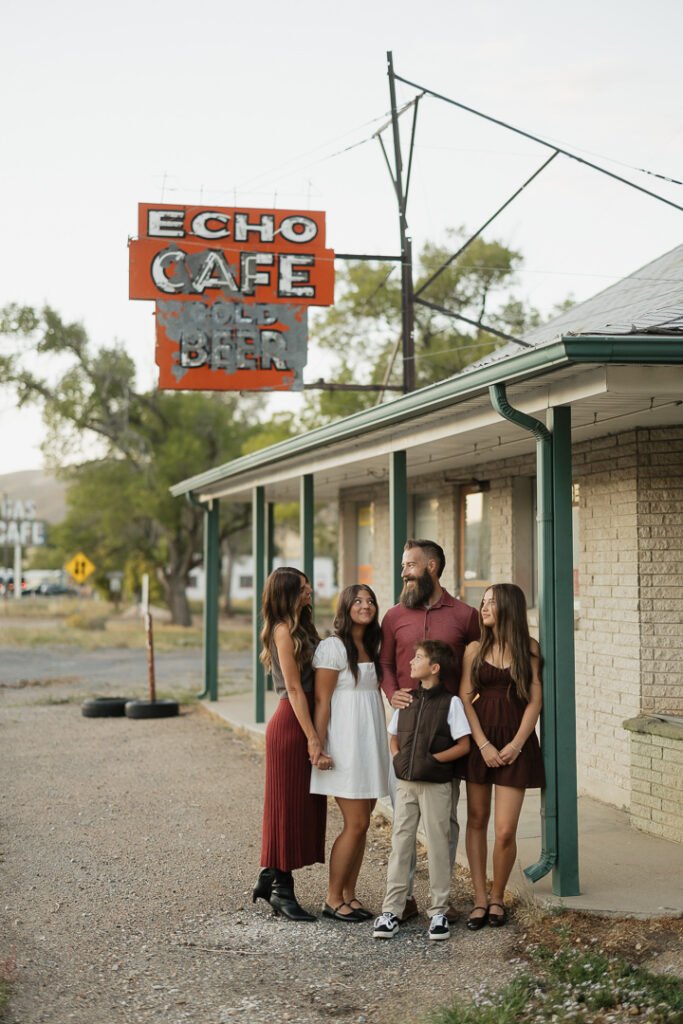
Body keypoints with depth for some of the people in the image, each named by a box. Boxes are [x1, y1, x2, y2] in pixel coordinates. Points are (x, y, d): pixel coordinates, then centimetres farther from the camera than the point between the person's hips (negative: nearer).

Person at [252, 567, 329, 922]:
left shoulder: (301, 627, 14)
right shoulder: (284, 631, -13)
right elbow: (294, 689, -17)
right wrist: (313, 739, -19)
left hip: (304, 721, 9)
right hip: (291, 723, -9)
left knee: (304, 806, 13)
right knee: (290, 806, -1)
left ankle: (270, 879, 23)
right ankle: (281, 890, 7)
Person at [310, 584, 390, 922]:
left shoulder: (371, 647, 15)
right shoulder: (333, 647, -9)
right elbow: (322, 701, -12)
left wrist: (383, 743, 16)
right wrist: (319, 748, -16)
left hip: (370, 742, 8)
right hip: (346, 742, -8)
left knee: (360, 823, 9)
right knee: (356, 824, -7)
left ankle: (349, 895, 17)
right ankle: (333, 900, 3)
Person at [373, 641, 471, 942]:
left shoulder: (450, 702, -6)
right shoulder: (406, 700, 10)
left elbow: (463, 745, -7)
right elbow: (394, 738, 18)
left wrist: (434, 759, -15)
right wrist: (398, 758, -1)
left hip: (436, 785, -4)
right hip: (405, 783, 5)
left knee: (438, 846, 2)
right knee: (400, 844, 4)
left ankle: (438, 911, 12)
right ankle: (391, 910, 8)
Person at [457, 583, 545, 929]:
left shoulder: (529, 649, 2)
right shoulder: (475, 650, 5)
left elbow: (535, 700, -1)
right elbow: (465, 700, 0)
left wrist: (517, 743, -11)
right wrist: (484, 745, -10)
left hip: (515, 744, -2)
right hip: (479, 741, 2)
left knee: (505, 831, -6)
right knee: (477, 820, 6)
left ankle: (497, 898, 14)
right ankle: (480, 899, 14)